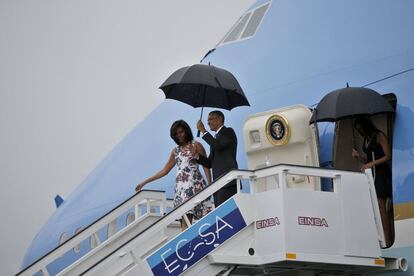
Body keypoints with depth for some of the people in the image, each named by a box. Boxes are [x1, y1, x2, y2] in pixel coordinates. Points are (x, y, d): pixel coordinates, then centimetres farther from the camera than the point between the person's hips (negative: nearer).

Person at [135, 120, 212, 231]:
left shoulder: (196, 145, 7)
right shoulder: (175, 151, 20)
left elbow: (206, 165, 3)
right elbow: (165, 170, 24)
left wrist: (210, 184, -11)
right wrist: (144, 182, 22)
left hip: (195, 184, -4)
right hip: (181, 187, 4)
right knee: (185, 220, -9)